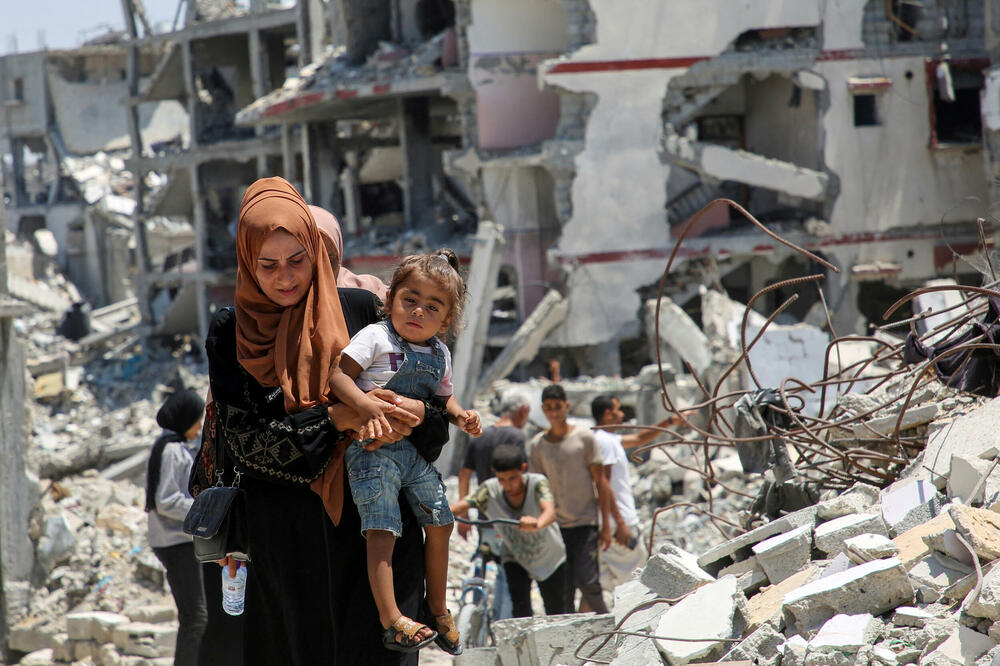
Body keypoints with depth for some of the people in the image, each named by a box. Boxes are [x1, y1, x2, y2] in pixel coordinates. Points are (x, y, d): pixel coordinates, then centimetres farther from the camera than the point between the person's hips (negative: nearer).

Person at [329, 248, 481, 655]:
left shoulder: (439, 354, 12)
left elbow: (443, 394, 25)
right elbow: (338, 375, -15)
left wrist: (459, 415, 3)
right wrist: (366, 406, -31)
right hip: (374, 448, -7)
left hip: (417, 451, 7)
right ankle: (391, 621, -19)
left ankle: (438, 608, 30)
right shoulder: (375, 337, -7)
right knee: (381, 531, -16)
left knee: (440, 525, 13)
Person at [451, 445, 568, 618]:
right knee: (521, 609, -16)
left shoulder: (537, 483, -27)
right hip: (515, 558, 1)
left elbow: (549, 511, -45)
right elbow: (463, 505, -31)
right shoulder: (490, 490, -21)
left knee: (556, 612, 8)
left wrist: (537, 524, -68)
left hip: (549, 556, -1)